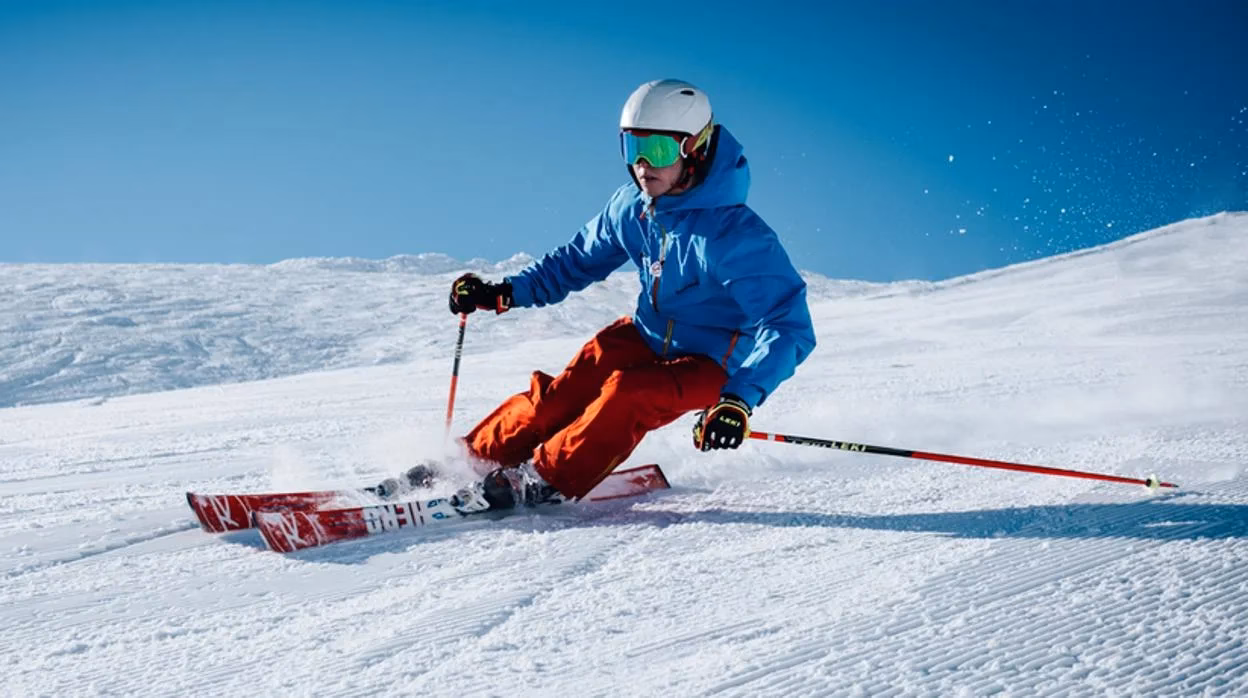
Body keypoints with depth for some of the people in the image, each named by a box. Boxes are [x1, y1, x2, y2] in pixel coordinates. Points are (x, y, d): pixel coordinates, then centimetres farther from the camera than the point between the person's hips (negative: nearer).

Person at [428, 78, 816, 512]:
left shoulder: (734, 234, -29)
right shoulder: (631, 207, -9)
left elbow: (788, 328, -33)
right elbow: (579, 260, 10)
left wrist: (740, 399, -47)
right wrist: (505, 293, -2)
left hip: (709, 366, -6)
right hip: (647, 336, 6)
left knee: (626, 396, -31)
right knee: (565, 392, -14)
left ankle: (544, 480, -19)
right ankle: (475, 457, -1)